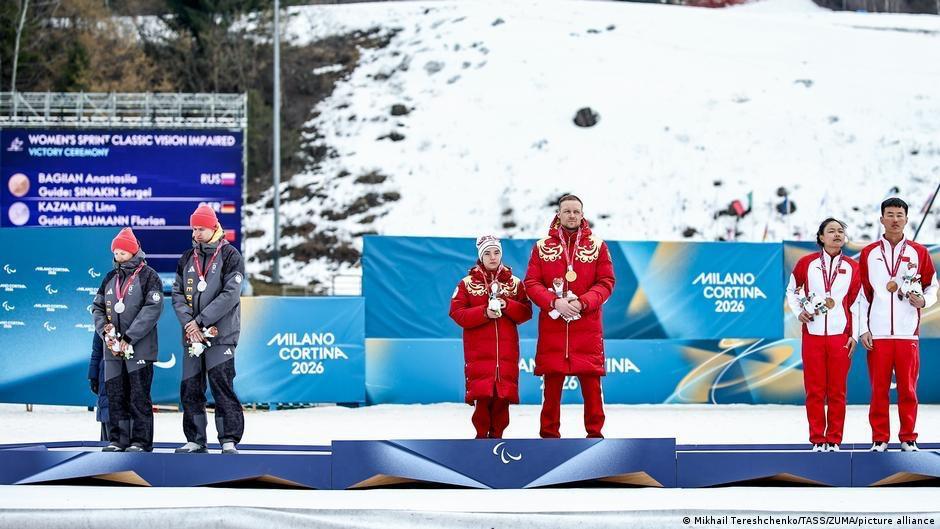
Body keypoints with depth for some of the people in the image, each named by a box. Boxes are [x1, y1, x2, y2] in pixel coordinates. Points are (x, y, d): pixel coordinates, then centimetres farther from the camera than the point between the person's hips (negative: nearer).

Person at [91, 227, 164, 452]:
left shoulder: (148, 276, -2)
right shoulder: (110, 278, 16)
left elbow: (152, 309, -12)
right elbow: (98, 307, 16)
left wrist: (128, 338, -16)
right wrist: (105, 332, -4)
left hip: (140, 348, -6)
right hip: (112, 349, 6)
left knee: (139, 397, -6)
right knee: (115, 396, 5)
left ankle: (141, 441, -2)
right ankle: (117, 440, 11)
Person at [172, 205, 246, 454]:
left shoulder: (230, 256, -2)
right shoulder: (187, 259, 15)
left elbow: (230, 295, -11)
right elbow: (177, 293, 9)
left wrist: (200, 321, -15)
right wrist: (188, 323, -8)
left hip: (221, 334, -5)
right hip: (191, 335, 5)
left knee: (222, 387, -10)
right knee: (190, 389, 5)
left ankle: (229, 440, -7)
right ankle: (195, 441, 11)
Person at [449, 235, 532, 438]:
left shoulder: (514, 283, 10)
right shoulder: (467, 283, 5)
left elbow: (526, 312, 5)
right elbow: (457, 313, -3)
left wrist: (507, 305, -13)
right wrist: (484, 313, -14)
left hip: (506, 348, 2)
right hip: (478, 349, -2)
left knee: (503, 392, -1)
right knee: (482, 393, -8)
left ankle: (497, 434, 9)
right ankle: (482, 434, 2)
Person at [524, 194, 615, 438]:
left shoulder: (597, 246, 7)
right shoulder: (542, 247, 7)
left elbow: (606, 282, 2)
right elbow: (531, 283, 2)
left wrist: (582, 302, -14)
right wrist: (555, 302, -14)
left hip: (587, 325, 0)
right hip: (552, 324, 0)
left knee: (591, 381, -2)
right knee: (552, 381, 3)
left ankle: (595, 433, 6)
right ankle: (549, 433, 11)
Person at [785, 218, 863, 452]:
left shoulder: (852, 267, 6)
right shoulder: (807, 263, 4)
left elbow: (856, 303, 9)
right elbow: (792, 290, 17)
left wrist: (854, 335, 3)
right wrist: (799, 312, 1)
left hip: (840, 335, 0)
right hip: (813, 334, 0)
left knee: (837, 390, 1)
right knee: (814, 389, 0)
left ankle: (834, 439, 9)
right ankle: (818, 440, 8)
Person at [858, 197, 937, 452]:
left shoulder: (919, 252, 8)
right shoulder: (869, 253, 9)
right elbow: (862, 294, 8)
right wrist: (863, 330, 1)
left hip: (907, 333, 0)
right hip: (878, 334, 0)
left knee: (908, 388, 0)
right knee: (878, 389, 0)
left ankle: (908, 438, 9)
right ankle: (879, 438, 7)